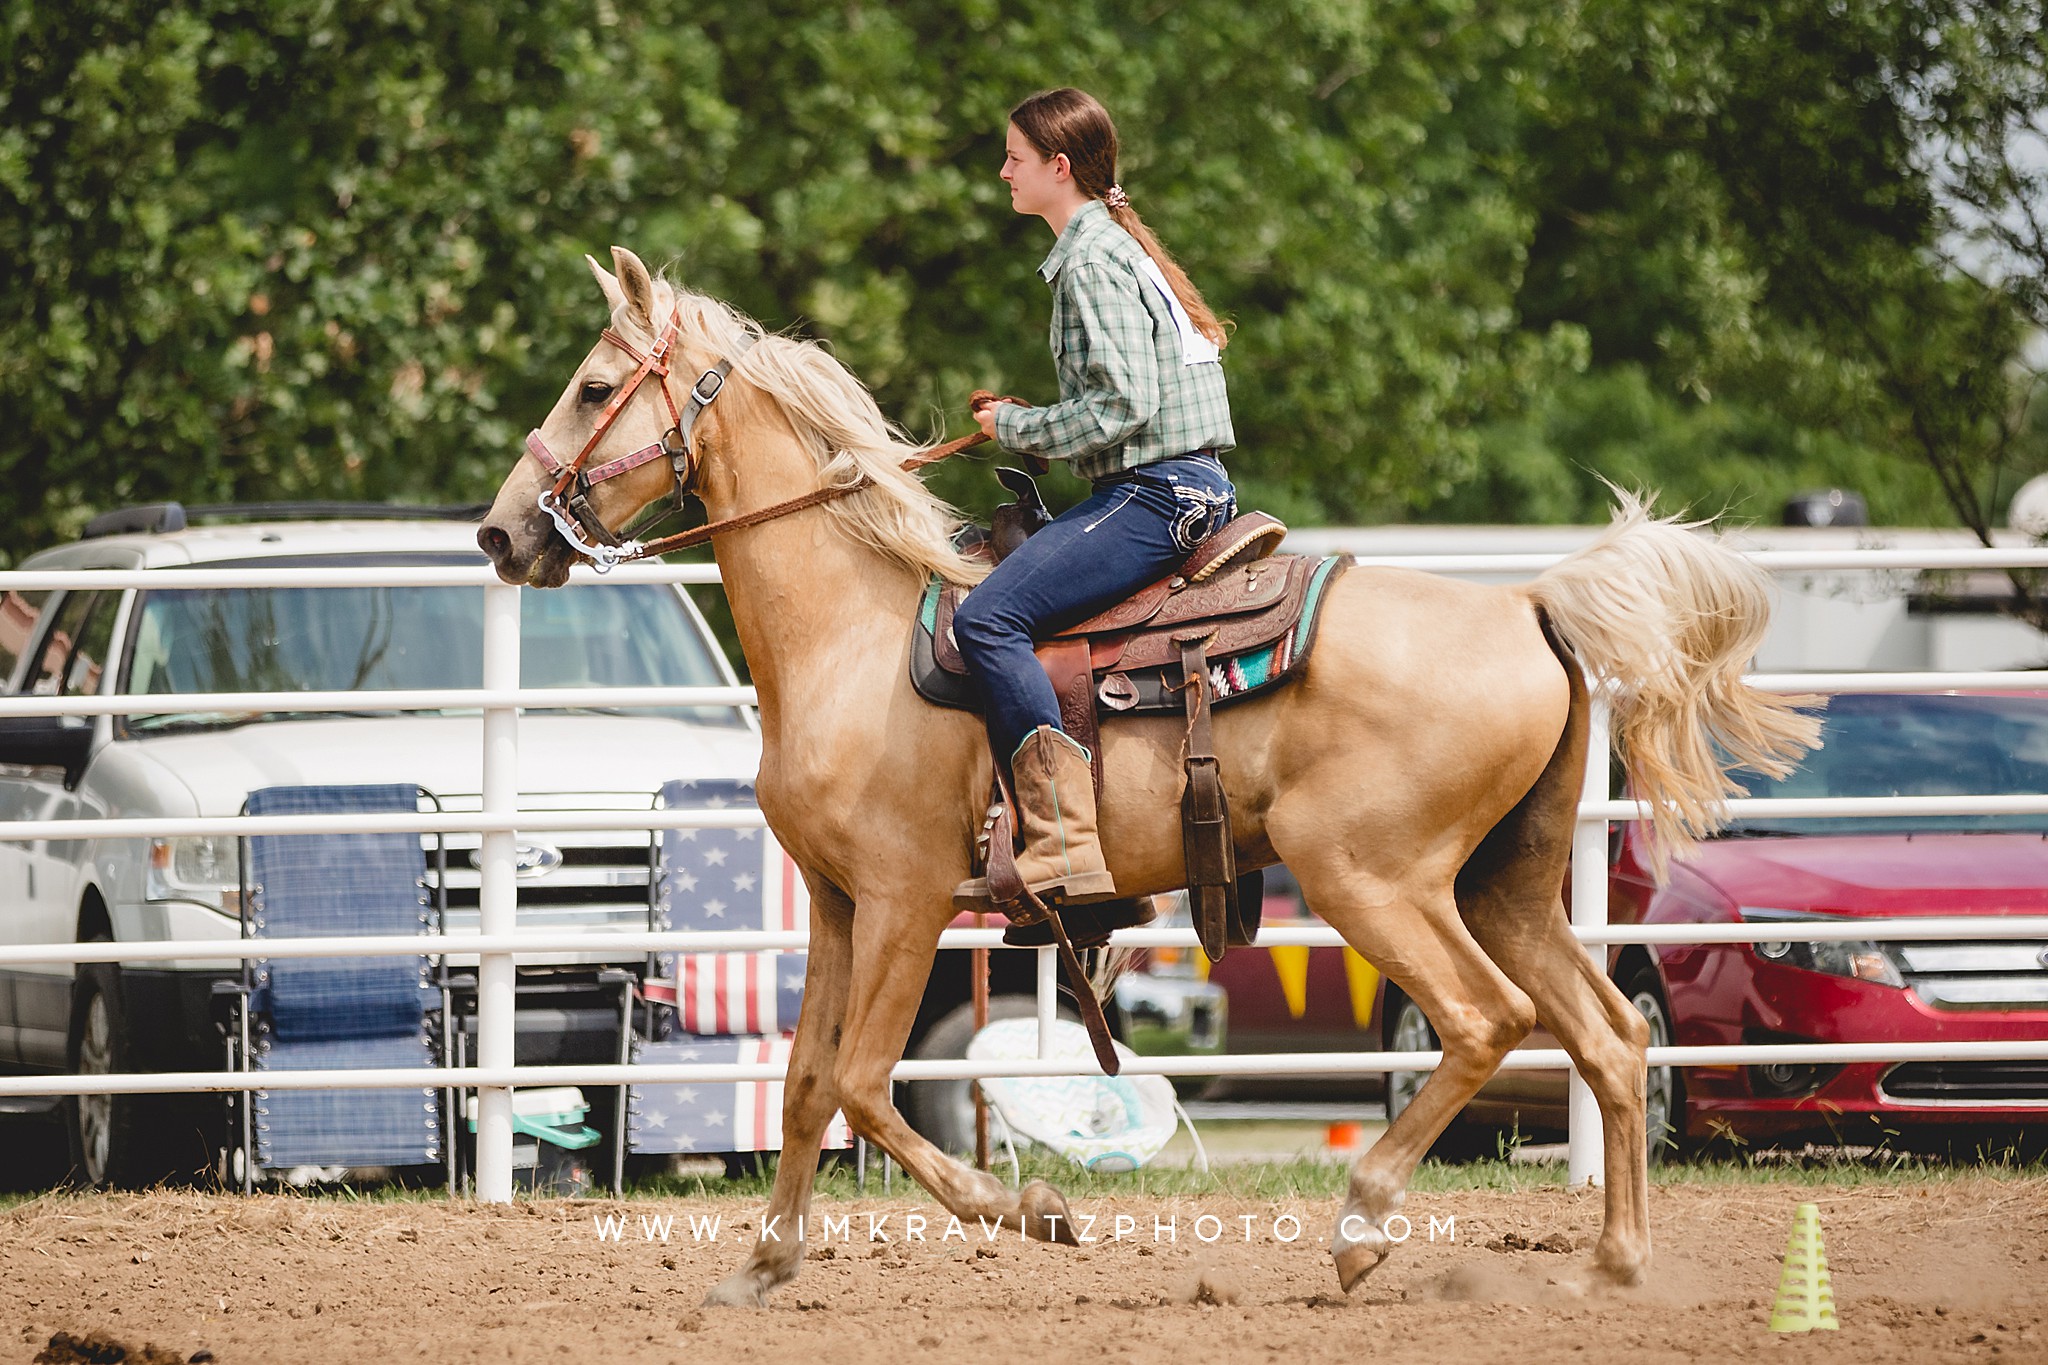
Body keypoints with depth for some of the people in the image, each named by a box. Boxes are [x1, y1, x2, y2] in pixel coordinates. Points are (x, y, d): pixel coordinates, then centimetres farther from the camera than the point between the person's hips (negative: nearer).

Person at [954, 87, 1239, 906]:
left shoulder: (1092, 262, -12)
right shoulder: (1115, 246, 20)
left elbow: (1121, 405, -21)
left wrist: (1020, 428, -8)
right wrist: (1028, 425, 14)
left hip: (1155, 493, -11)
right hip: (1187, 487, 11)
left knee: (988, 619, -23)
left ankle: (1066, 848, -32)